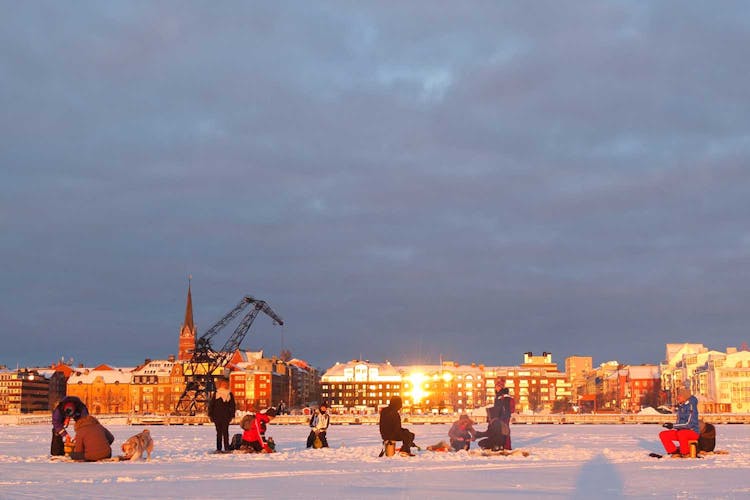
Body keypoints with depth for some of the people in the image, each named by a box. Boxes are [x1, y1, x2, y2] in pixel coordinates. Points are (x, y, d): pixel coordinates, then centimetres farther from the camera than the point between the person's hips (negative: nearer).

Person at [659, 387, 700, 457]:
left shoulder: (691, 406, -15)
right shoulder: (680, 406, 9)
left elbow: (689, 424, -23)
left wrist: (673, 425, -24)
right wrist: (672, 426, -4)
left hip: (693, 432, -7)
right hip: (682, 431, 7)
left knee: (681, 433, -40)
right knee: (663, 434, -10)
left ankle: (685, 453, -18)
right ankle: (674, 451, -4)